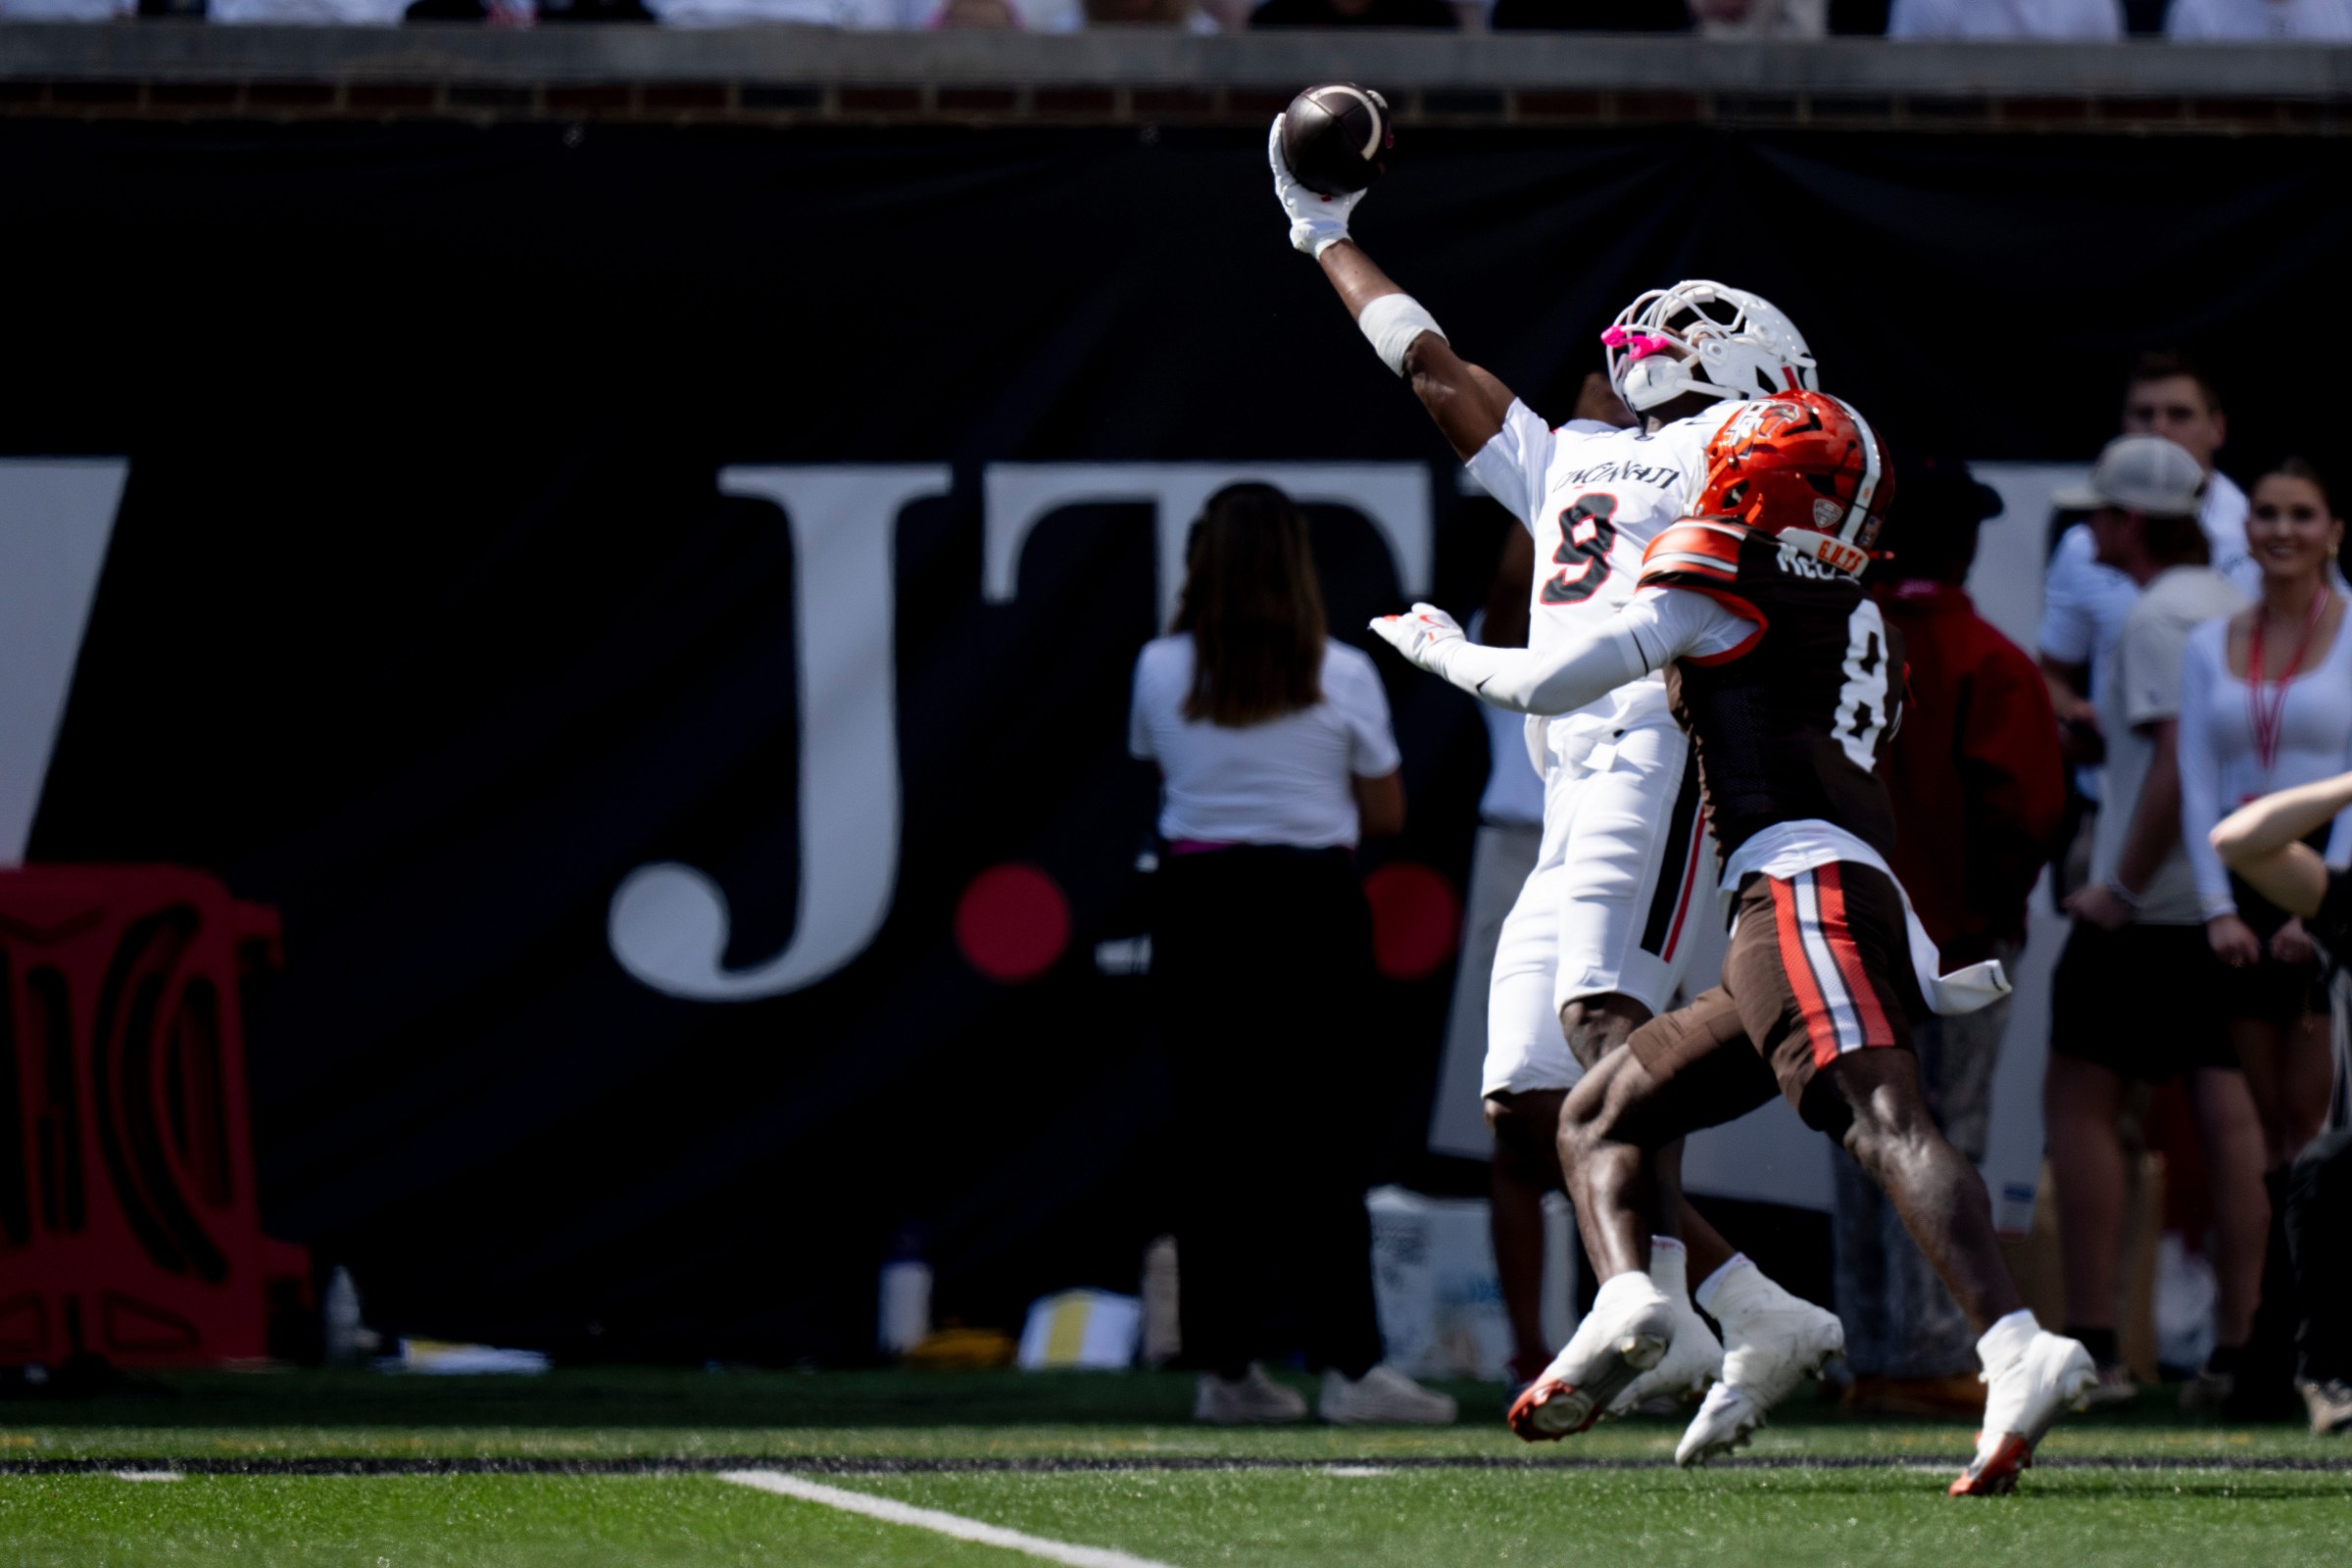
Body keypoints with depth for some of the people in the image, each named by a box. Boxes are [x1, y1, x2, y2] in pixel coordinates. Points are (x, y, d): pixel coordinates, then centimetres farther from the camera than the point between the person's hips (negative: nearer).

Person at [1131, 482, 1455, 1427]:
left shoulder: (1162, 671, -1)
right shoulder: (1341, 676, -5)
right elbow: (1386, 815, 2)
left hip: (1199, 909, 2)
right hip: (1312, 909, -2)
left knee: (1212, 1140, 8)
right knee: (1317, 1141, 0)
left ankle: (1226, 1366, 8)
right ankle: (1348, 1365, -5)